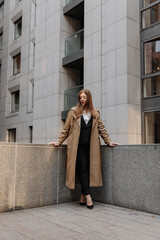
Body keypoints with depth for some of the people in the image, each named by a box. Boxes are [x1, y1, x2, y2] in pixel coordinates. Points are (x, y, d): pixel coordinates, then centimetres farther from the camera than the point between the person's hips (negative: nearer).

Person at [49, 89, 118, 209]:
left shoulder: (95, 113, 14)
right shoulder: (73, 112, 8)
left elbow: (101, 129, 16)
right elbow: (66, 129, 10)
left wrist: (109, 141, 10)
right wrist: (59, 142, 6)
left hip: (90, 146, 2)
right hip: (78, 145, -2)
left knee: (88, 170, 2)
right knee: (83, 169, -7)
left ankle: (83, 197, 12)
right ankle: (88, 195, -3)